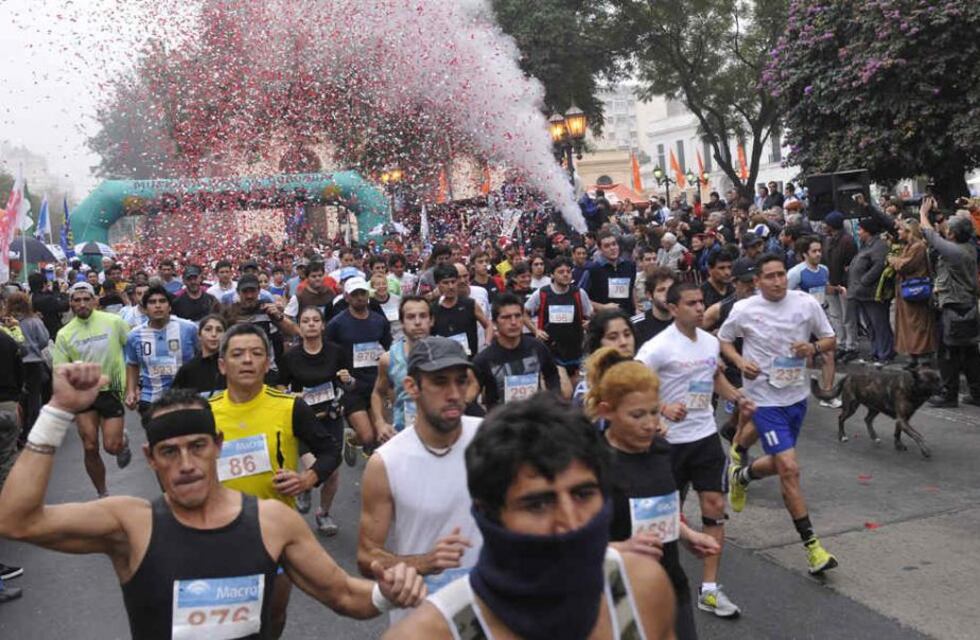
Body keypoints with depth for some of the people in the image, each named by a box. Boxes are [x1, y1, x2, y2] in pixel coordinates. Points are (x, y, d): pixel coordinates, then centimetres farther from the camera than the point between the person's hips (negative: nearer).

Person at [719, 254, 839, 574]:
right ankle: (811, 544, -1)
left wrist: (813, 348, -16)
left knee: (778, 464, 18)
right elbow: (723, 339, 6)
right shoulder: (744, 310, -9)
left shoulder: (806, 303, -5)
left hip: (797, 395, 4)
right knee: (789, 469, -11)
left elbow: (830, 339, 6)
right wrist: (740, 361, -12)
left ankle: (740, 475, 52)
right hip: (765, 399, -4)